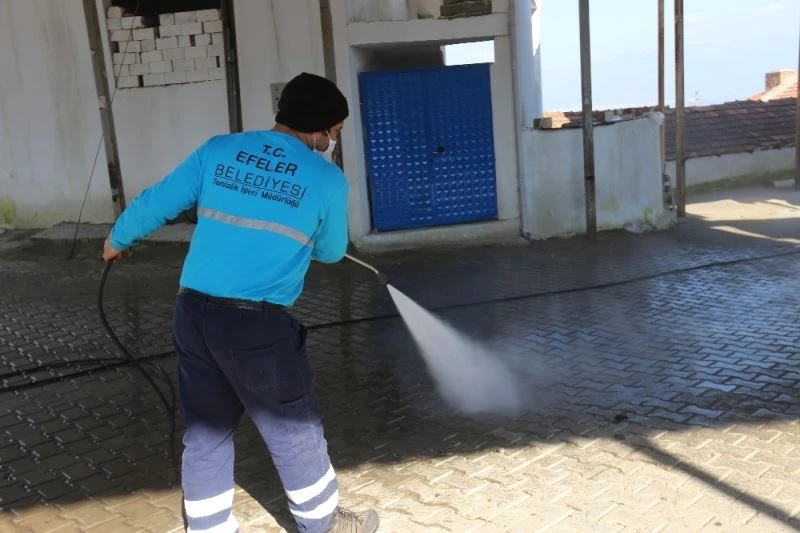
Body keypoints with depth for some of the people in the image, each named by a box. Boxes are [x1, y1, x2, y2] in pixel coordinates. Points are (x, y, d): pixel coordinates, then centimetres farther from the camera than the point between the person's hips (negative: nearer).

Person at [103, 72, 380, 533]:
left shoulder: (218, 150, 6)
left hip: (193, 314, 5)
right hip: (258, 323, -4)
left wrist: (118, 240, 31)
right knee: (295, 430, 14)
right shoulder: (326, 178, -3)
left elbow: (157, 203, 12)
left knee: (206, 432, 18)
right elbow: (331, 252, 10)